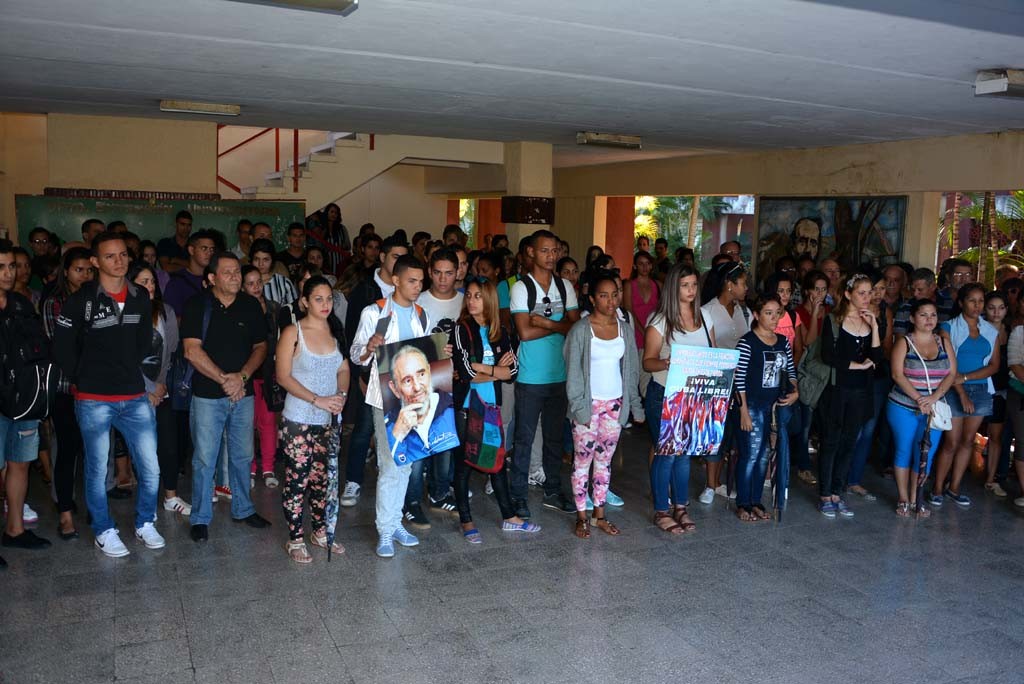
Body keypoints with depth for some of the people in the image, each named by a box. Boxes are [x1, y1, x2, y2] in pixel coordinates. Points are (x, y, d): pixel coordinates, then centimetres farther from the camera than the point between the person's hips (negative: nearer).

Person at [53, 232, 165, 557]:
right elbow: (62, 348, -1)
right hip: (94, 400, -3)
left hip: (135, 398, 3)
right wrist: (83, 381, 3)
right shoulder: (81, 300, -7)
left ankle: (145, 524, 25)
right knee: (97, 471, 8)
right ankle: (104, 532, 25)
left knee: (150, 469, 4)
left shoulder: (141, 297, 6)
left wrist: (133, 373, 12)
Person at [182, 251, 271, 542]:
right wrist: (224, 379, -14)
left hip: (243, 393, 4)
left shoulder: (251, 306, 5)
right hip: (207, 395, -3)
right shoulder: (197, 305, -5)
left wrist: (242, 376, -9)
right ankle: (201, 518, 14)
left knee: (242, 456, 13)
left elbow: (260, 347, 7)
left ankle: (243, 509, 28)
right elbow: (192, 351, -11)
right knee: (204, 459, 1)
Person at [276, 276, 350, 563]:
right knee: (297, 479, -1)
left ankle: (320, 531, 27)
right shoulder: (293, 332, -8)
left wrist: (341, 394, -8)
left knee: (322, 477, 13)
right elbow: (283, 376, -11)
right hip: (298, 420, -5)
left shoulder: (335, 332, 7)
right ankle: (295, 539, 12)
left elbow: (343, 370, 12)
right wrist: (317, 400, -18)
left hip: (329, 420, 5)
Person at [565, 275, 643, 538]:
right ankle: (581, 517, 13)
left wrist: (635, 405, 5)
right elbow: (573, 372, -10)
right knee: (583, 460, 3)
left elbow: (631, 370, 9)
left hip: (615, 404, 4)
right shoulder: (580, 330, -9)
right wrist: (579, 407, -15)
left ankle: (599, 515, 22)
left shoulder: (625, 329, 5)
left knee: (604, 460, 12)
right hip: (589, 405, -4)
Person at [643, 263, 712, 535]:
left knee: (684, 452, 12)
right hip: (663, 396, -5)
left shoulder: (705, 320, 8)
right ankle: (661, 511, 11)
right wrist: (666, 363, -31)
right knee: (665, 453, -1)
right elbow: (647, 361, -10)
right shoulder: (660, 321, -7)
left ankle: (680, 507, 25)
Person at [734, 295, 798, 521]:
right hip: (753, 406, -6)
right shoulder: (747, 342, -11)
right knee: (750, 455, -3)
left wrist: (795, 392, 0)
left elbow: (791, 371, 18)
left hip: (776, 406, 6)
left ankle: (756, 502, 23)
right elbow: (739, 379, -13)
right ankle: (742, 504, 10)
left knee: (763, 456, 12)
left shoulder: (783, 342, 9)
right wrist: (744, 411, -15)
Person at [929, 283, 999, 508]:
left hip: (981, 390, 4)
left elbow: (994, 365, 3)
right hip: (954, 391, -4)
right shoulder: (949, 328, -2)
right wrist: (962, 394, -15)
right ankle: (938, 488, 5)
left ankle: (954, 487, 18)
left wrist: (966, 377, -12)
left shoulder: (991, 331, 9)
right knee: (951, 442, -5)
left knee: (968, 440, 8)